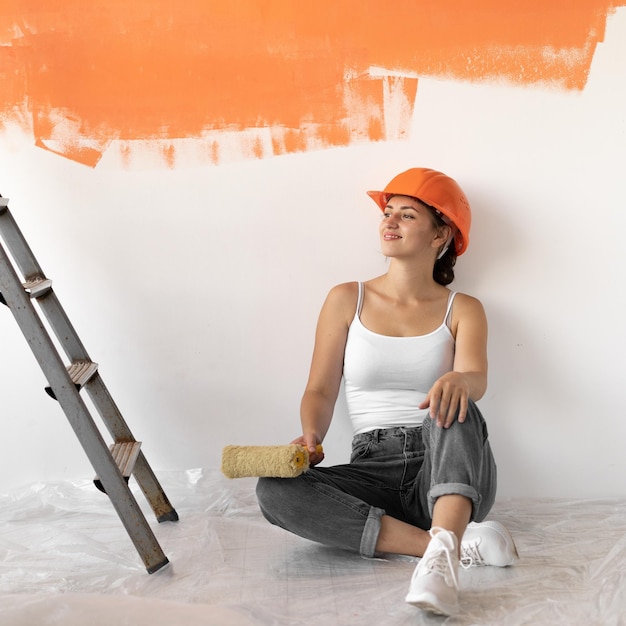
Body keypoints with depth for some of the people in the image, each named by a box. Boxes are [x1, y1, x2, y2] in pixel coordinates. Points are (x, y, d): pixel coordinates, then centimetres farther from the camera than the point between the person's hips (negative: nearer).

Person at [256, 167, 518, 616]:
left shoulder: (462, 310, 6)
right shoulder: (347, 300, 9)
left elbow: (477, 380, -14)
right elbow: (320, 391, 8)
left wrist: (459, 380, -39)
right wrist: (311, 436, -13)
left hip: (449, 471, -1)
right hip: (374, 471, 2)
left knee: (450, 406, -33)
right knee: (275, 490, -27)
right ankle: (462, 542, -29)